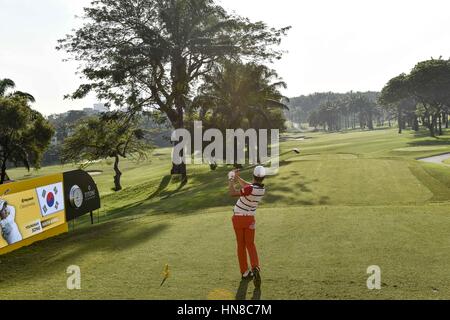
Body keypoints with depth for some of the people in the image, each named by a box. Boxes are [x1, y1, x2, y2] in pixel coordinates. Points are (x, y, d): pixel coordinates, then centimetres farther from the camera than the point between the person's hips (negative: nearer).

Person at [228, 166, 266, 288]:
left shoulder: (251, 189, -26)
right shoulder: (262, 190, -5)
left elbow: (232, 193, -26)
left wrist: (231, 181, -12)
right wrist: (238, 178, 21)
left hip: (238, 218, -3)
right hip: (250, 219, 3)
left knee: (241, 245, 12)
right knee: (250, 244, 15)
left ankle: (245, 272, 16)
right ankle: (255, 267, -9)